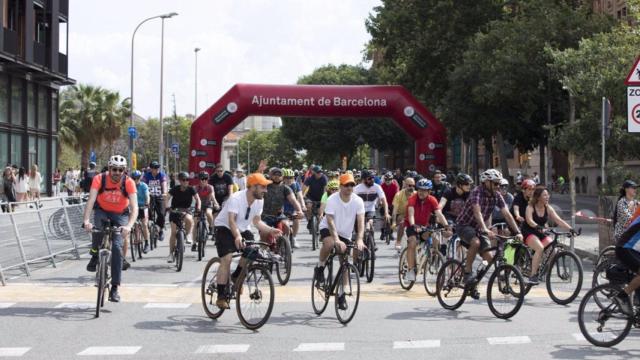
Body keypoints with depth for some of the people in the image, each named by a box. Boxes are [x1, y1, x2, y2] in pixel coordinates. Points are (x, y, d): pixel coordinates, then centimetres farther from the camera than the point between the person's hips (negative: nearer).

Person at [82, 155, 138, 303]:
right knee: (97, 226, -35)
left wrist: (129, 226, -48)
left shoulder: (129, 182, -24)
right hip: (102, 211, 0)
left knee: (117, 247, -15)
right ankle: (95, 255, -6)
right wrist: (86, 220, -47)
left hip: (120, 215, 0)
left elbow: (134, 207, -31)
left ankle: (114, 288, -7)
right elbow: (91, 200, -32)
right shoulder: (99, 179, -23)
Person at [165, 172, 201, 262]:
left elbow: (197, 198, -8)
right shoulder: (175, 189, -9)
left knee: (189, 219, -37)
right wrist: (166, 206, -34)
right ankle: (171, 253, 2)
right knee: (173, 232, -7)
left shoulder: (191, 189, -7)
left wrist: (198, 207, -26)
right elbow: (168, 197, -16)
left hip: (186, 210, 0)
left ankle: (188, 235, -10)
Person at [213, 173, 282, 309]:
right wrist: (237, 236, -54)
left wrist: (270, 230, -16)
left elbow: (257, 222, 0)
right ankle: (221, 297, -17)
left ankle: (236, 276, 9)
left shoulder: (259, 201, -7)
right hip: (225, 228, -6)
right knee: (226, 259, -21)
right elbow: (231, 221, -37)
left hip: (243, 229, 6)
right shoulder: (236, 198, -28)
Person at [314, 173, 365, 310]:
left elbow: (361, 222, -20)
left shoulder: (358, 201, -14)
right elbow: (330, 221, -30)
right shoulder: (332, 200, -23)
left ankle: (341, 295, 16)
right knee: (329, 243, -38)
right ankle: (320, 268, -12)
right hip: (327, 229, -4)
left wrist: (359, 239, -35)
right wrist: (336, 239, -43)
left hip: (345, 233, 4)